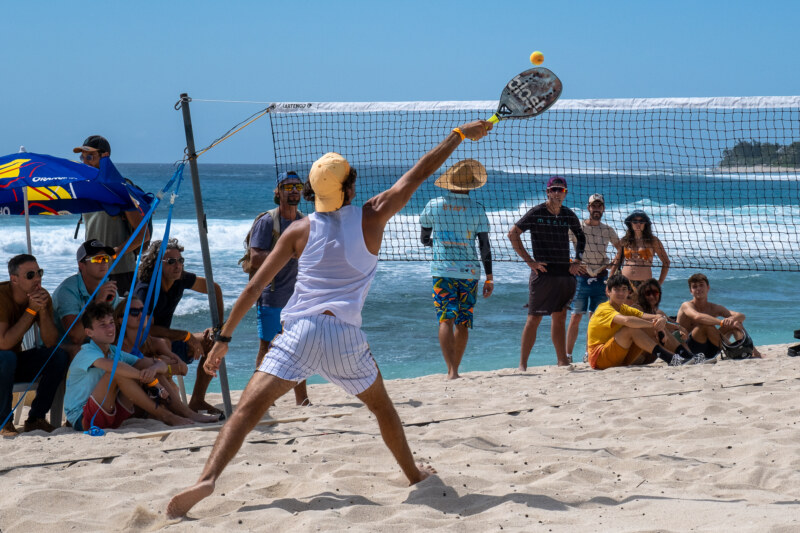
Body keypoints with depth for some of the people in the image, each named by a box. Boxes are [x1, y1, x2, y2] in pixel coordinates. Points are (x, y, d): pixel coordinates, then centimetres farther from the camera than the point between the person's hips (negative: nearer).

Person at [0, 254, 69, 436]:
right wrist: (31, 310, -30)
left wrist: (43, 310, -27)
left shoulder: (42, 296, -7)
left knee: (59, 356, -16)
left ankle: (35, 418, -9)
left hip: (15, 363, 6)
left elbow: (51, 343, -13)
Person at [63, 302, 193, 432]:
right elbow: (111, 366, -38)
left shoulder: (117, 353, 9)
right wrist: (147, 377, -36)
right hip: (81, 420, -7)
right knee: (117, 372, -27)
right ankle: (164, 416, -23)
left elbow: (162, 367, 0)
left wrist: (154, 368, -25)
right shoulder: (87, 353, -13)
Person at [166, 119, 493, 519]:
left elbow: (254, 287, 7)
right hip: (345, 335, 1)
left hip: (299, 331, 0)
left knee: (248, 407, -8)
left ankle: (208, 479, -27)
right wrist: (461, 134, 26)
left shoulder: (299, 230, 9)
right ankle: (414, 474, 39)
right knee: (382, 407, 25)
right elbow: (419, 173, 15)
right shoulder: (372, 216, 6)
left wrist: (224, 338, 12)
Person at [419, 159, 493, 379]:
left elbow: (424, 239, 14)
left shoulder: (433, 206, 2)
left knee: (446, 320, -5)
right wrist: (489, 277, 5)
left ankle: (452, 371, -19)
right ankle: (454, 369, 18)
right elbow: (485, 245, 0)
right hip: (469, 271, 1)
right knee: (463, 323, 11)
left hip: (442, 270, -1)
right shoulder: (476, 209, 0)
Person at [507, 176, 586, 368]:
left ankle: (562, 362, 13)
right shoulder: (537, 213, -5)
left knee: (560, 318, 9)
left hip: (565, 273, 5)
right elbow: (513, 233, -9)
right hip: (543, 273, -5)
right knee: (534, 318, -5)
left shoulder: (569, 215, 10)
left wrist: (577, 261, 14)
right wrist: (529, 260, -13)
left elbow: (581, 237, 27)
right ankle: (522, 364, -3)